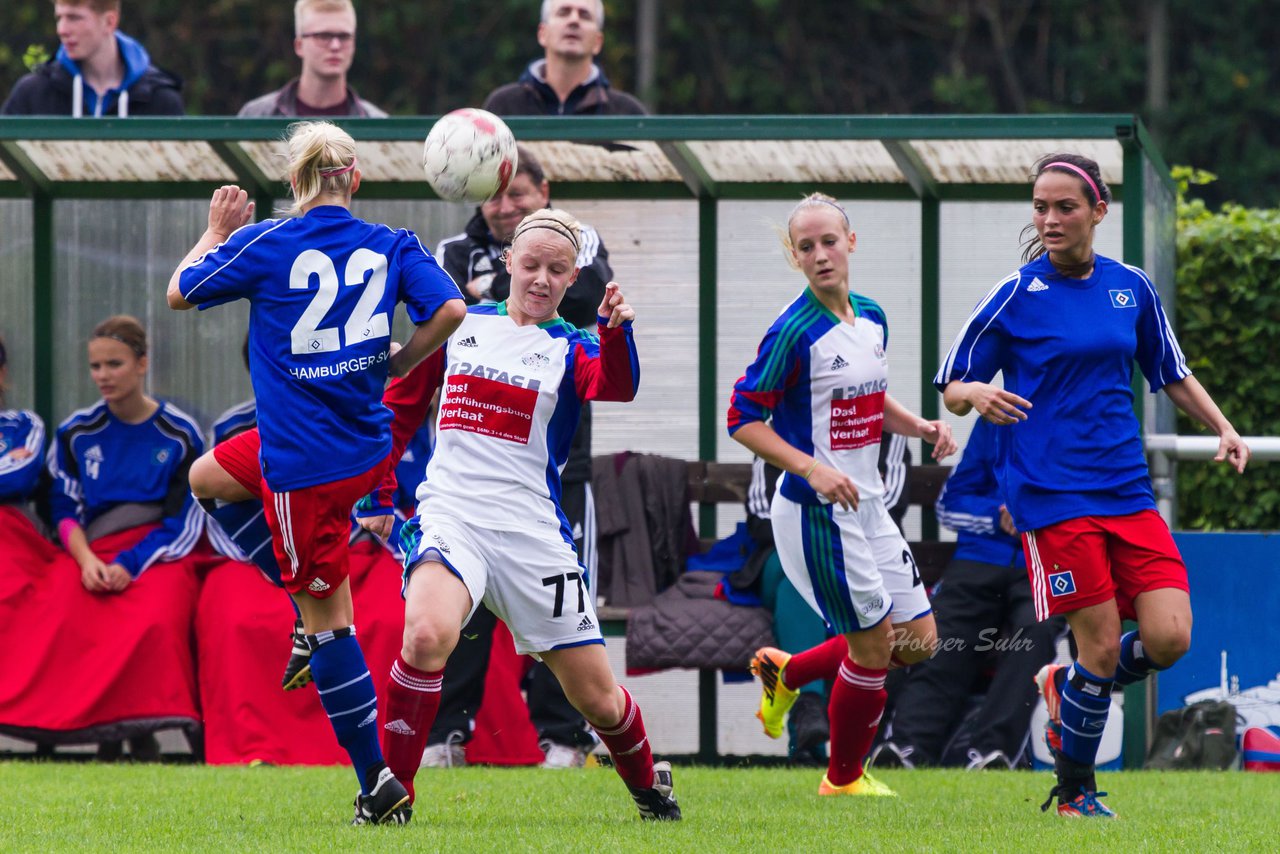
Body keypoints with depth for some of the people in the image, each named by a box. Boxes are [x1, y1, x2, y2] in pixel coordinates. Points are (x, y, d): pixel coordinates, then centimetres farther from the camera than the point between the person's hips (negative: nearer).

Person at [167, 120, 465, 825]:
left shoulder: (264, 245, -10)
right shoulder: (391, 246, 0)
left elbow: (180, 293, 3)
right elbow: (449, 310, -12)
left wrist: (218, 232, 20)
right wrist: (394, 364, 5)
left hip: (304, 462, -6)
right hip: (368, 443, 6)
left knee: (328, 615, 1)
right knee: (207, 478, 28)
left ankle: (378, 783, 0)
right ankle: (316, 616, 23)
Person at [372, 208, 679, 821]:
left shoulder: (570, 350, 5)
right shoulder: (461, 325, 10)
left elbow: (615, 386, -19)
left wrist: (615, 330, -38)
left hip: (531, 529, 0)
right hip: (450, 512, 0)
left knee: (598, 698, 5)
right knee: (427, 633, -34)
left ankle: (649, 786, 36)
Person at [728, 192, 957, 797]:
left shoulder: (872, 319, 6)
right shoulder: (794, 332, -17)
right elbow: (742, 419, -15)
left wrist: (922, 427, 5)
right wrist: (812, 469, -24)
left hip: (866, 504, 8)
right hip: (816, 513, -8)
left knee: (918, 639, 9)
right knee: (872, 645, -2)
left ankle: (787, 674, 27)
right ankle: (843, 778, 20)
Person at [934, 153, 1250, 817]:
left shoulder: (1132, 288, 9)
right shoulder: (1014, 298, -3)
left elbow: (1172, 375, 21)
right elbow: (952, 391, 1)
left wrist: (1222, 427, 6)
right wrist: (978, 395, -22)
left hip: (1128, 491, 4)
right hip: (1052, 498, -4)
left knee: (1168, 638, -9)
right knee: (1101, 646, -8)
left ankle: (1067, 687, 21)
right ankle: (1073, 794, 11)